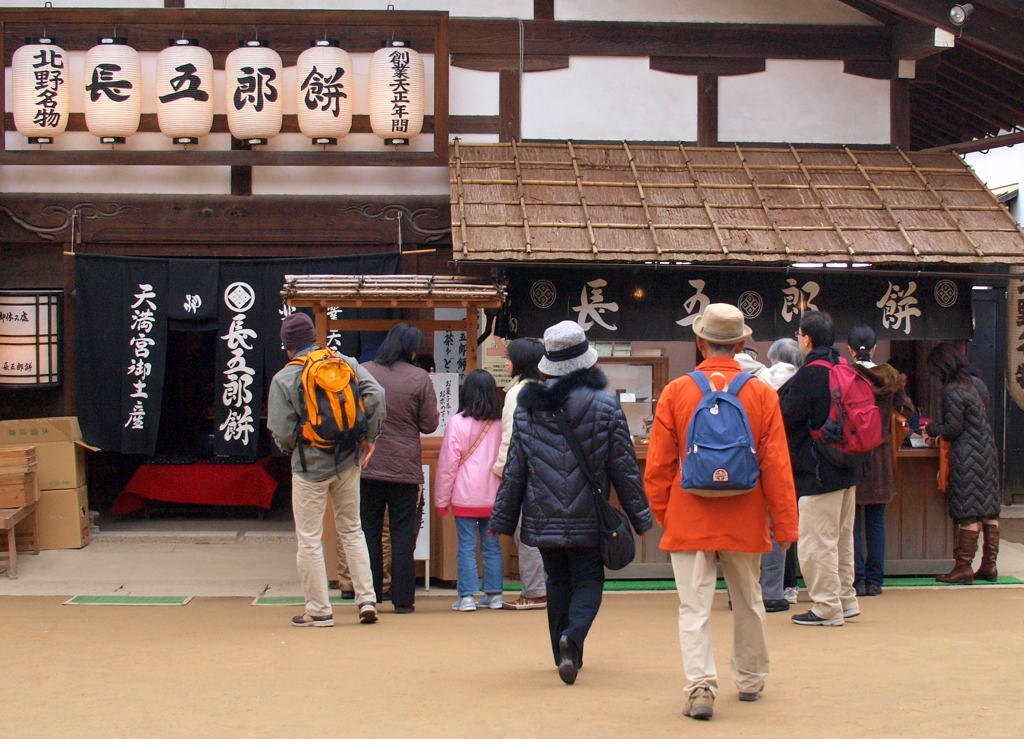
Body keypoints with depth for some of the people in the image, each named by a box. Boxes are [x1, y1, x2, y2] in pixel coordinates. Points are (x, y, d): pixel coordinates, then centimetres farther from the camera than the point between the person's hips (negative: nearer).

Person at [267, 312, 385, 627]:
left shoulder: (283, 379, -10)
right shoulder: (346, 363, 0)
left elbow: (282, 433, -12)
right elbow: (375, 394, -9)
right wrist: (369, 437, 1)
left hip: (310, 466, -4)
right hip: (348, 462, 4)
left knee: (309, 539, 6)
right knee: (352, 531, 17)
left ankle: (319, 609, 9)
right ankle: (366, 599, 10)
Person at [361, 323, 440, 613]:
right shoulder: (419, 378, -7)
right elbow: (429, 424, -4)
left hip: (367, 466, 1)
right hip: (405, 467, -1)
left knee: (368, 532, 10)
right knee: (403, 534, 6)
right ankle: (403, 598, 6)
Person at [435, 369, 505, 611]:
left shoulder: (458, 422, -9)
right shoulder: (501, 423, 0)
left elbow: (447, 464, -6)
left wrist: (441, 499, 3)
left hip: (465, 498, -3)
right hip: (494, 498, 3)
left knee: (467, 546, 1)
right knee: (492, 545, 11)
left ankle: (467, 596, 0)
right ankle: (494, 594, 15)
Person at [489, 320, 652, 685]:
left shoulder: (528, 405, 0)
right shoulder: (606, 406, -6)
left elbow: (514, 468, 2)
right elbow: (624, 467, -3)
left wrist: (502, 518, 10)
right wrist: (640, 516, 6)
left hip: (542, 519, 3)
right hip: (587, 519, -3)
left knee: (557, 583, 17)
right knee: (588, 582, 6)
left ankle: (565, 654, 23)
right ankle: (572, 636, -21)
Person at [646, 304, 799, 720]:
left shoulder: (676, 392, -5)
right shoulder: (761, 394, -4)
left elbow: (657, 465, -1)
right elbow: (777, 464, -4)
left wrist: (662, 514, 12)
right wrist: (785, 523, 3)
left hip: (689, 519, -1)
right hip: (744, 521, 2)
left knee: (694, 607, 1)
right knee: (748, 601, 18)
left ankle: (701, 686, -10)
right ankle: (750, 681, 31)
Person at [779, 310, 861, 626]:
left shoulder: (809, 375, -18)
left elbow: (784, 418, -15)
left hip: (818, 473, -9)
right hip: (847, 469, 9)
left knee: (816, 542, -3)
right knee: (842, 537, 18)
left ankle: (827, 607, 1)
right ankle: (845, 598, 26)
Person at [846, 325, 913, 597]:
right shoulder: (890, 377, 1)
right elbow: (907, 410, 14)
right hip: (881, 458, 3)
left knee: (852, 521, 3)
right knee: (876, 521, 10)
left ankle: (857, 580, 0)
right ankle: (874, 580, 11)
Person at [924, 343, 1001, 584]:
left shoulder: (952, 390, -15)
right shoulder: (977, 383, 11)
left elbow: (953, 428, -14)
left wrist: (932, 429, 5)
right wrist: (940, 432, 19)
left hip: (966, 455, -8)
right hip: (988, 453, 8)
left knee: (968, 513, -6)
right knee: (989, 510, 9)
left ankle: (963, 567, -2)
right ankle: (989, 565, 13)